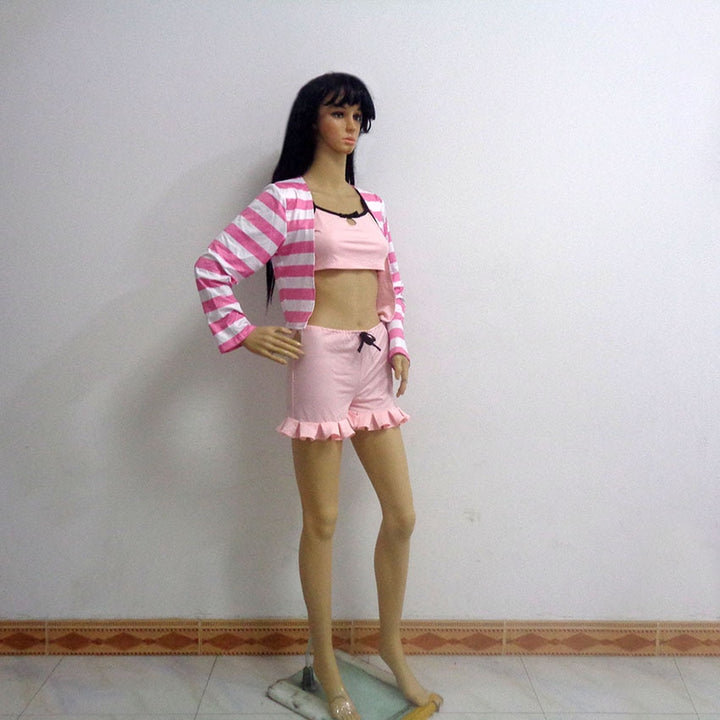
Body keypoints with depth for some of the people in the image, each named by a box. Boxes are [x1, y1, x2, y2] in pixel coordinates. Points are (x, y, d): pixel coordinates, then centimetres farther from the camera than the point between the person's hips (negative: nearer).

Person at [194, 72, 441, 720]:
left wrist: (398, 343, 12)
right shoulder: (286, 198, -3)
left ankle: (391, 644, 30)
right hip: (320, 358, -6)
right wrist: (243, 334, -7)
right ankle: (325, 662, 23)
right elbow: (213, 266, -4)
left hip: (374, 362, 6)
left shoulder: (371, 202, 15)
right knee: (322, 521, 4)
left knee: (402, 514, 9)